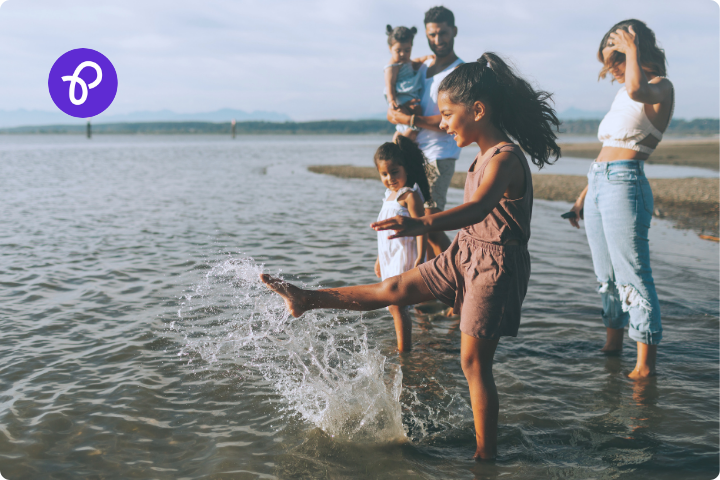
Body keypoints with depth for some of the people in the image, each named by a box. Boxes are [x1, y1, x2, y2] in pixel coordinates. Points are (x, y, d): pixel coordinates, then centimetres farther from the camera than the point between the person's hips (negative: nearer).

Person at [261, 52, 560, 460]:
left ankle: (486, 453, 12)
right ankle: (306, 300, 16)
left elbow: (478, 208, -42)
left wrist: (422, 224, -58)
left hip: (495, 266, -8)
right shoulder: (486, 155, 7)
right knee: (393, 289, 11)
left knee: (474, 363, -1)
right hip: (464, 255, 8)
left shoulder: (506, 159, -23)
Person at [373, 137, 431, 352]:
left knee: (396, 304, -11)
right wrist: (380, 258, 25)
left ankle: (403, 351, -5)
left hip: (405, 256, -9)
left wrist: (420, 258, -27)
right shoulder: (389, 195, 14)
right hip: (390, 257, 9)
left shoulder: (410, 195, -14)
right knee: (394, 305, 15)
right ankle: (403, 348, 26)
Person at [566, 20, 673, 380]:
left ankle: (646, 364, 0)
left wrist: (632, 50, -12)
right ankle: (612, 346, 25)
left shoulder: (660, 87, -3)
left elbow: (636, 89, -29)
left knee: (633, 278, -7)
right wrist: (583, 196, 23)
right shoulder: (624, 94, 21)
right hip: (598, 184, 9)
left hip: (624, 184, -9)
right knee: (606, 276, 14)